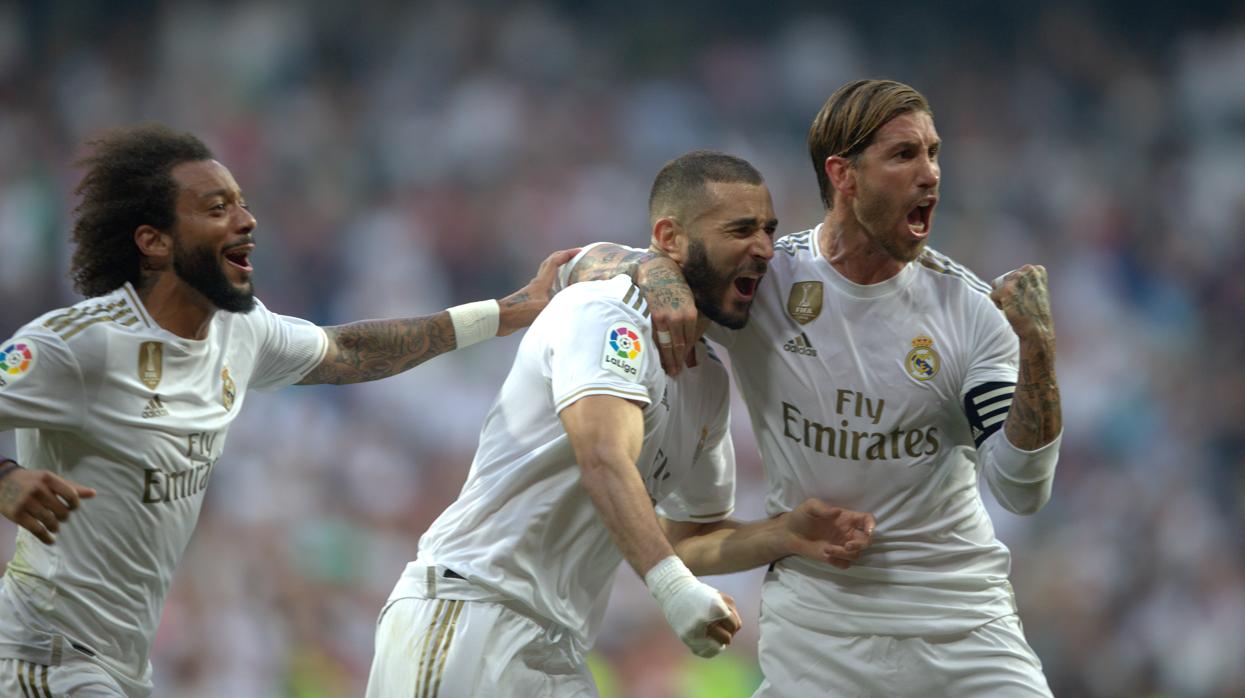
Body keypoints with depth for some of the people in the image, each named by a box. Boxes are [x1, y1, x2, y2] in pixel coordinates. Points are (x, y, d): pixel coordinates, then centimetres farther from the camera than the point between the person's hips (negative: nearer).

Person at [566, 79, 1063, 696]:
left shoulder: (971, 309, -4)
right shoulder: (757, 279, -4)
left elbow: (1023, 490, -9)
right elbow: (590, 264, 2)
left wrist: (1036, 350, -23)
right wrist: (655, 271, -20)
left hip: (962, 617, 1)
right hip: (817, 617, -1)